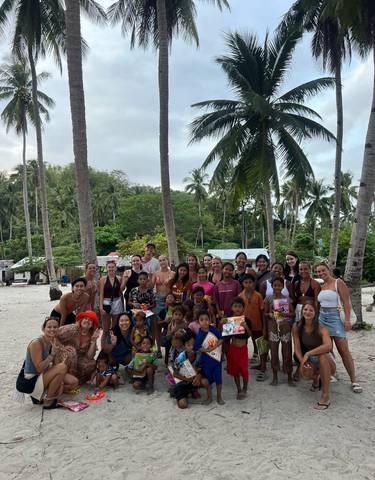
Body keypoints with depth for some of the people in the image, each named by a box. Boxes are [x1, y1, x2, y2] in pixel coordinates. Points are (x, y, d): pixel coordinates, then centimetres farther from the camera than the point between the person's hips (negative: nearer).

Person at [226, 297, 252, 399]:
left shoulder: (246, 320, -9)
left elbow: (250, 335, -10)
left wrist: (246, 327, -28)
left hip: (242, 348, -2)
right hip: (232, 348, 2)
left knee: (244, 370, 2)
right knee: (235, 370, 11)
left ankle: (244, 389, 26)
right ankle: (239, 390, 28)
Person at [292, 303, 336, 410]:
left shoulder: (321, 328, -21)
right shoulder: (297, 327, -10)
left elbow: (328, 346, -39)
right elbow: (297, 348, -11)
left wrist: (308, 354, -38)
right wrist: (303, 362, -28)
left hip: (326, 361, -3)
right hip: (311, 361, 4)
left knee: (322, 355, -37)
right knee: (305, 374, -28)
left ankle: (325, 397, -29)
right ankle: (316, 378, 15)